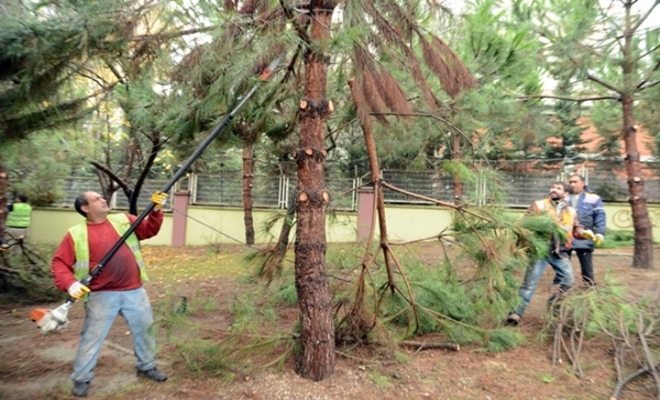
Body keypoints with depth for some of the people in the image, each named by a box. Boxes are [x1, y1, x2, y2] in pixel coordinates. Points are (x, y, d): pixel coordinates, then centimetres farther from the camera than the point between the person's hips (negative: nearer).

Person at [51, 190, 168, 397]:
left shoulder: (123, 220, 4)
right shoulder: (76, 234, -4)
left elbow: (149, 229, 4)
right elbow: (59, 262, -4)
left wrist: (156, 210, -12)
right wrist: (70, 284, -20)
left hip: (134, 291, 3)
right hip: (101, 295, -3)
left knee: (144, 329, 15)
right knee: (92, 336, 7)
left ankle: (147, 367, 36)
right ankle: (81, 379, 29)